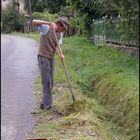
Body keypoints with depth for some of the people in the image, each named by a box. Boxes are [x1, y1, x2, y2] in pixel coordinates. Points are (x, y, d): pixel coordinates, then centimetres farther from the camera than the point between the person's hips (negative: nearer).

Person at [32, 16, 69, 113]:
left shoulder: (59, 34, 8)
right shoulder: (46, 27, -10)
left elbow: (57, 46, -1)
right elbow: (34, 22, -23)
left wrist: (61, 54, -22)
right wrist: (48, 23, -33)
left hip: (51, 59, 7)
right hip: (43, 57, -7)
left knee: (50, 83, 10)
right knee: (47, 82, -6)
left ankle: (44, 103, 22)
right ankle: (48, 105, 0)